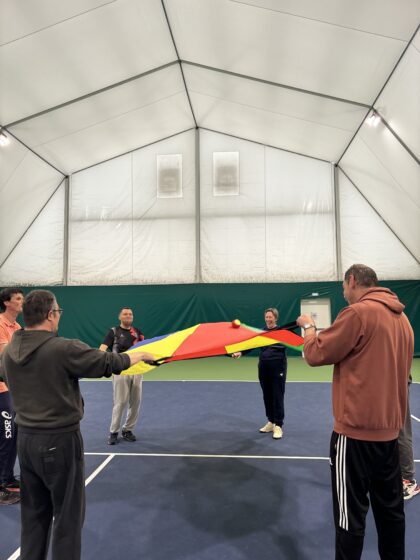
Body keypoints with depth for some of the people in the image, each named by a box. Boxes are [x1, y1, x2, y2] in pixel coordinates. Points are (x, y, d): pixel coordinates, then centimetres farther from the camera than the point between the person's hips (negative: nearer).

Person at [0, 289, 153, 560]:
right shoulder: (64, 349, -22)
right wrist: (139, 355, 6)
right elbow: (109, 363, -13)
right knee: (68, 515, 10)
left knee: (33, 512, 21)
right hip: (60, 441, -6)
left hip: (25, 438, 7)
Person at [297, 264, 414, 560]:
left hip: (356, 429, -8)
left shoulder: (358, 312, -15)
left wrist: (309, 327, 8)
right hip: (389, 428, 8)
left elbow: (316, 354, -9)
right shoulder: (401, 318, 9)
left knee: (351, 513, 4)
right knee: (391, 508, 19)